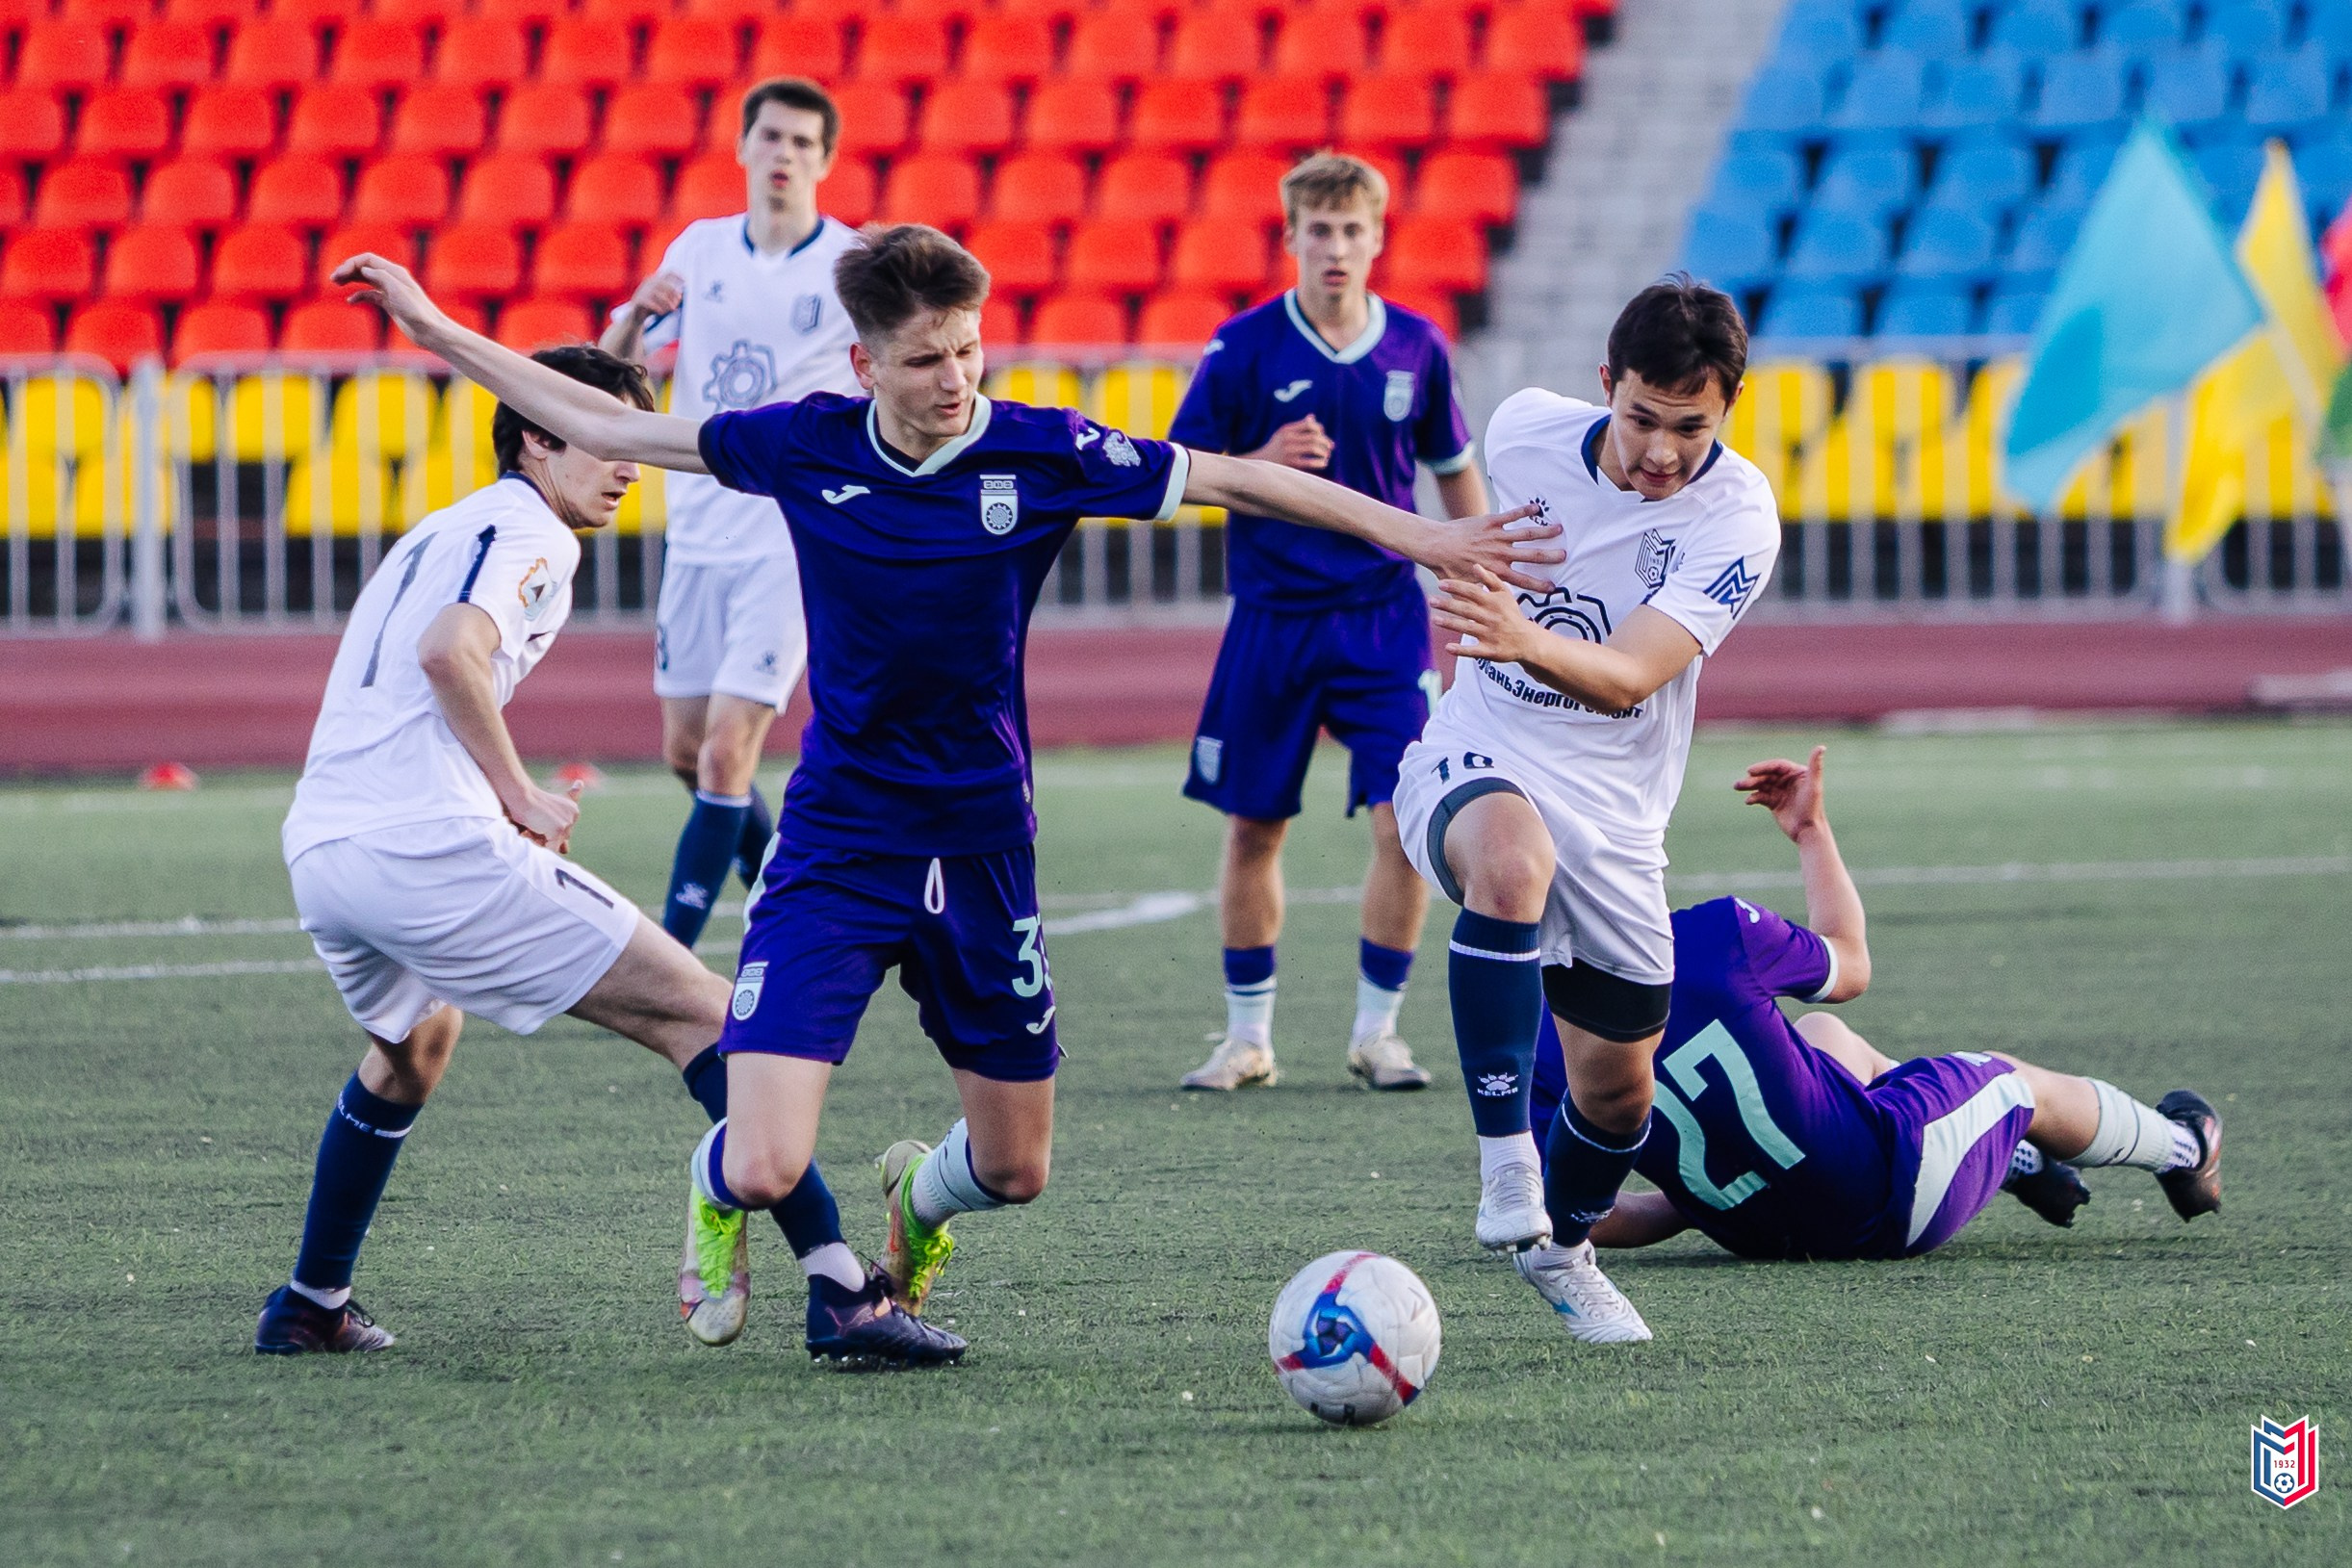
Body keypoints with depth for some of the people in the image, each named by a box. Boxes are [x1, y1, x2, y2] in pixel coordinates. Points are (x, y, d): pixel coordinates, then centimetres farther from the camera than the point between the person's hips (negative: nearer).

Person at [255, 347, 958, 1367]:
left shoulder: (439, 534, 28)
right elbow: (448, 651, -19)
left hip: (317, 854, 9)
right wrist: (522, 799, -12)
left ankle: (310, 1308, 41)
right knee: (698, 1014, -6)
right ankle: (840, 1293, -18)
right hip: (432, 849, -9)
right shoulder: (529, 532, -1)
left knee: (414, 1043, 39)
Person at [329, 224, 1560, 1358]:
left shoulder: (1040, 453, -9)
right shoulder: (807, 446, -6)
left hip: (982, 852, 1)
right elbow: (607, 428, 5)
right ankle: (716, 1198, 25)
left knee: (1015, 1168, 9)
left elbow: (1236, 481, -4)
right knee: (764, 1167, -14)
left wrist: (1422, 539, -8)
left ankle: (919, 1198, 48)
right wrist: (433, 329, 6)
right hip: (834, 845, -1)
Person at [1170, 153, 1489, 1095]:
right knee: (1252, 829, 5)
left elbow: (1455, 473, 15)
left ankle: (1376, 1030, 3)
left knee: (1404, 821, -10)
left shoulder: (1416, 348, 2)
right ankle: (1248, 1035, 19)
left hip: (1385, 615, 1)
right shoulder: (1244, 348, -5)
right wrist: (1261, 464, -20)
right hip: (1271, 620, -1)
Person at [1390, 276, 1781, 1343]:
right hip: (1472, 766, -1)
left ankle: (1559, 1246, 43)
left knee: (1618, 1091, 9)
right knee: (1511, 855, -39)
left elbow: (1629, 677, -32)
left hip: (1614, 820, 1)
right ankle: (1504, 1162, -37)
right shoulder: (1524, 428, -9)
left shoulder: (1737, 518, -18)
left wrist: (1528, 643, -49)